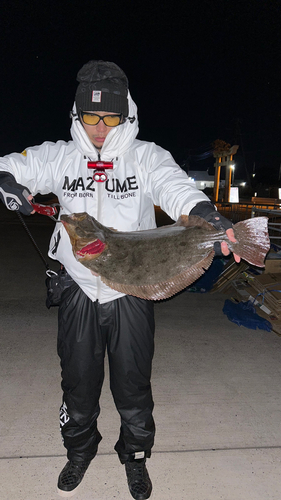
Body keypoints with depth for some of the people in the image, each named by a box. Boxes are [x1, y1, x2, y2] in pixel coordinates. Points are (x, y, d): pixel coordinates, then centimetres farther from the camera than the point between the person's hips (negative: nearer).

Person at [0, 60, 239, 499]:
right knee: (78, 381, 18)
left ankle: (135, 456, 42)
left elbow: (176, 188, -21)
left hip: (131, 294, -1)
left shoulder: (146, 156, -4)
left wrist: (206, 215, -42)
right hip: (79, 293, 2)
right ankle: (79, 451, 47)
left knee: (133, 385, 13)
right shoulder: (59, 157, 2)